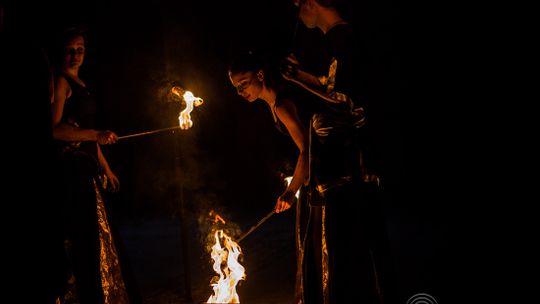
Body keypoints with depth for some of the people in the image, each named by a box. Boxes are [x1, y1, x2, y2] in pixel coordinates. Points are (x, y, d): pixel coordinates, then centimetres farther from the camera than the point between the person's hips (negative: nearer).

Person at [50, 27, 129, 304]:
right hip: (70, 169, -9)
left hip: (86, 169, 9)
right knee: (85, 233, -13)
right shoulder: (60, 82, -8)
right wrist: (96, 135, -23)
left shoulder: (80, 84, 20)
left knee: (95, 234, 9)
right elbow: (55, 128, -17)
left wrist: (104, 166, 23)